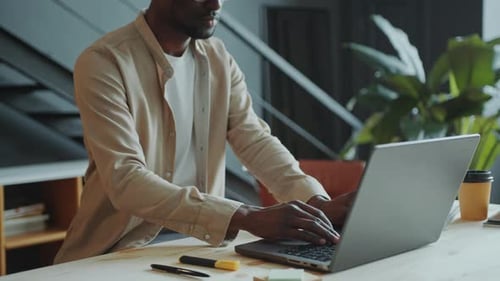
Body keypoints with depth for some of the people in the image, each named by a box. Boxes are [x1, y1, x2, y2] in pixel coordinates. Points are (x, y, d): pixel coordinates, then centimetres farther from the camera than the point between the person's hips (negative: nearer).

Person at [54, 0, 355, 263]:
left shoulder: (218, 58, 5)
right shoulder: (103, 63, -15)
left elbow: (256, 141, -1)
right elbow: (125, 181, -24)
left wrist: (318, 203, -19)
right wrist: (246, 218, -33)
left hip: (197, 242, 5)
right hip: (119, 252, -5)